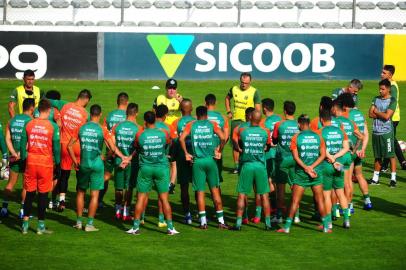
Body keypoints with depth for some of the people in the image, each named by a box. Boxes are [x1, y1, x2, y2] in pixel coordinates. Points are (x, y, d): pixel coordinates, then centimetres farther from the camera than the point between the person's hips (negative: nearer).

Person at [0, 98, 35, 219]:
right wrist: (22, 153, -16)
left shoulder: (12, 120, 6)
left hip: (14, 157, 5)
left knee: (11, 183, 14)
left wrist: (14, 153, -7)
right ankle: (23, 210, 5)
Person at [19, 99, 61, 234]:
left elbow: (23, 144, 4)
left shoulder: (29, 124, 0)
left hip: (31, 162, 2)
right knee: (43, 194, 5)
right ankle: (41, 226, 9)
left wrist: (24, 159, 15)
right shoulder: (53, 126, -8)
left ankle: (25, 225, 11)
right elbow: (56, 147, -5)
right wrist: (57, 165, 5)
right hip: (46, 162, -2)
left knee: (29, 193, 10)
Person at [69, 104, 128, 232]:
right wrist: (123, 157, 8)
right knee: (94, 194, 3)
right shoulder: (102, 130, -8)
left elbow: (69, 146, 1)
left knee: (80, 192, 16)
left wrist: (75, 161, 10)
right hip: (97, 164, -2)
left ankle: (79, 222, 19)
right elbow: (113, 148, -8)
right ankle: (90, 224, 2)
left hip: (83, 164, 2)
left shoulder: (81, 128, 0)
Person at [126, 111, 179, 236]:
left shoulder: (139, 135, -9)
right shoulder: (164, 133, -6)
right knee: (164, 198, 4)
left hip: (145, 168, 0)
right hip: (161, 168, 0)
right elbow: (169, 143, 12)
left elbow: (136, 148, 5)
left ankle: (135, 226, 8)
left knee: (141, 197, 6)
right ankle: (170, 227, 4)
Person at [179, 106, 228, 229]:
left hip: (197, 161, 0)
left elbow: (181, 138, -11)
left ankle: (203, 222, 0)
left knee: (200, 191, 3)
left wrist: (186, 153, -2)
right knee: (215, 190, 7)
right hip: (210, 160, 0)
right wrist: (219, 151, 3)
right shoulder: (212, 124, 4)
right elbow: (223, 138, -11)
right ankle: (221, 221, 7)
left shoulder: (191, 125, 4)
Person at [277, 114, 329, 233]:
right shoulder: (318, 136, 5)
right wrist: (312, 167, -8)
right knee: (319, 200, 8)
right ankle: (325, 226, 10)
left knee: (295, 201, 2)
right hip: (316, 172, 2)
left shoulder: (296, 137, -2)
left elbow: (296, 157, -9)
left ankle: (287, 227, 3)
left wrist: (306, 169, -10)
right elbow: (323, 154, -1)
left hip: (301, 173, -2)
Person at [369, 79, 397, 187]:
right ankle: (375, 178, 18)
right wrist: (382, 114, -9)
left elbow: (387, 116, -16)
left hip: (387, 132, -5)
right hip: (376, 131, 5)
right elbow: (371, 114, 2)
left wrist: (376, 112, -2)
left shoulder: (392, 100, -5)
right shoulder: (376, 99, 11)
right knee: (377, 156, 12)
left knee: (391, 155, -5)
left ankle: (393, 178, -3)